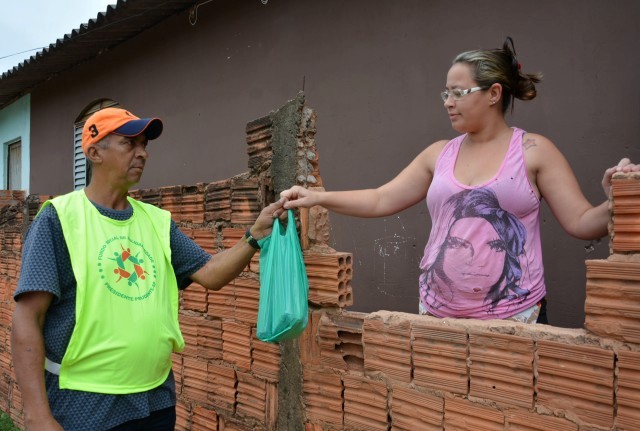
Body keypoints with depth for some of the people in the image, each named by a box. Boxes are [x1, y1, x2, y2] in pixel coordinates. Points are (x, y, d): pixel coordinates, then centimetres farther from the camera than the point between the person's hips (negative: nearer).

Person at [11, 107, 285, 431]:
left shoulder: (157, 221, 5)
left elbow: (210, 274, 2)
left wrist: (256, 234, -13)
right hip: (84, 404, -5)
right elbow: (27, 319, -13)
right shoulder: (59, 218, -10)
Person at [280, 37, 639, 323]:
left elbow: (581, 222, -4)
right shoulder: (439, 154, 7)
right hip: (437, 312, 4)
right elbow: (381, 201, 6)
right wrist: (317, 197, -1)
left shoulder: (534, 151, -3)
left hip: (512, 317, -3)